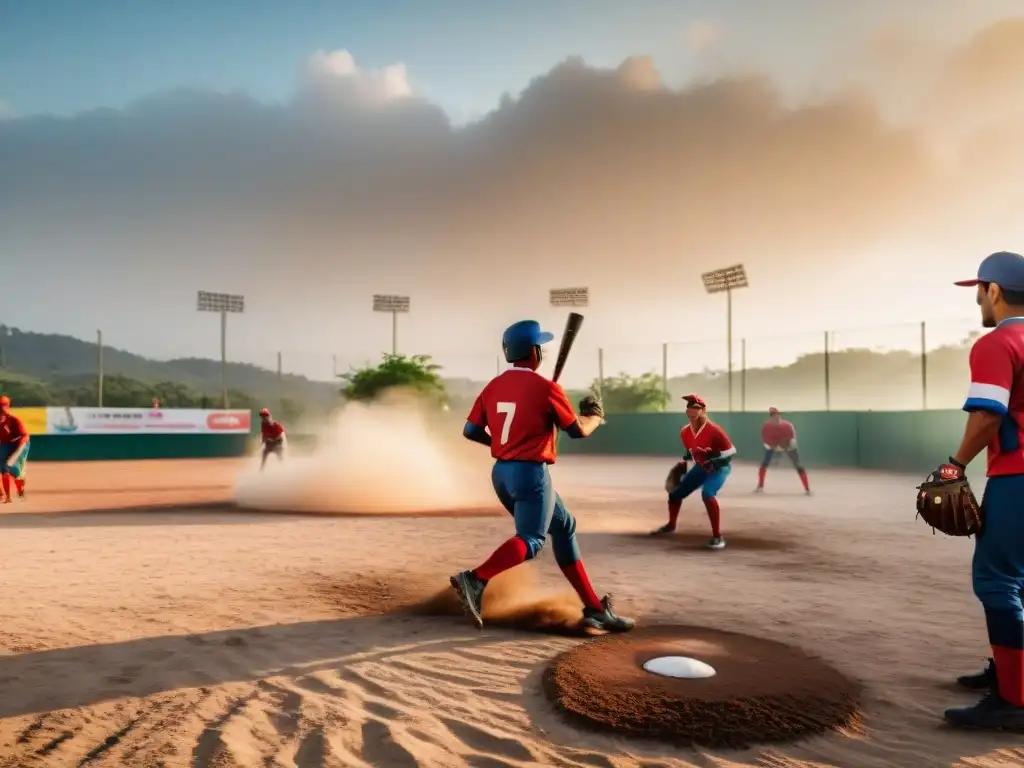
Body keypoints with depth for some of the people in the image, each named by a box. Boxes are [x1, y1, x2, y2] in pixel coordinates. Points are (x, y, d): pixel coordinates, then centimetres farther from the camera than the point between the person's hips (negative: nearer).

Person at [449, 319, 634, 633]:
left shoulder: (493, 386, 6)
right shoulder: (546, 387, -10)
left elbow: (470, 430, 7)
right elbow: (578, 431, -1)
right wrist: (596, 416, 20)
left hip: (501, 472, 8)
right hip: (531, 474, -8)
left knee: (563, 526, 17)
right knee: (530, 540, -10)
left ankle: (595, 608, 20)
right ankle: (474, 579, -33)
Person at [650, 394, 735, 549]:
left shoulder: (714, 430, -28)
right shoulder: (685, 432, -7)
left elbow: (731, 452, -23)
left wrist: (714, 460, -31)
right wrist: (685, 460, 4)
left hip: (719, 467, -7)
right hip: (700, 466, 7)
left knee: (707, 494, -34)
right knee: (675, 492, 10)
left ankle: (717, 536, -25)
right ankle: (671, 525, 36)